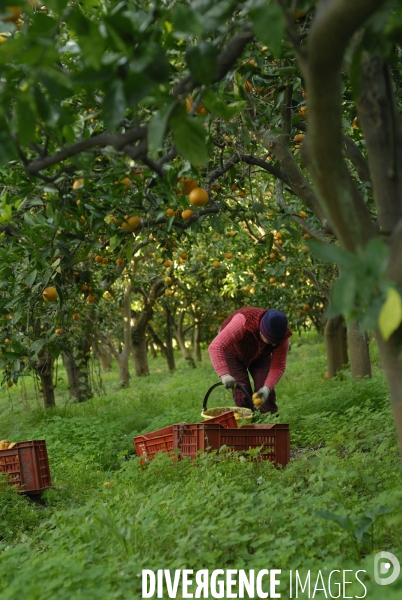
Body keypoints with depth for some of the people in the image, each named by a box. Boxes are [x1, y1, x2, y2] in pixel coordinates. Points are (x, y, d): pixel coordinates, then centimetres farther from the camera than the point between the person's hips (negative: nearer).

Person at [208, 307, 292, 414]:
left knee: (265, 390, -11)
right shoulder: (243, 322, -44)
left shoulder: (282, 337, -31)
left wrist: (267, 388, -38)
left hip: (260, 356, 3)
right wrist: (224, 375, -63)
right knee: (242, 392, -15)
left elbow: (278, 367, -22)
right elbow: (215, 346, -52)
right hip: (233, 352, -3)